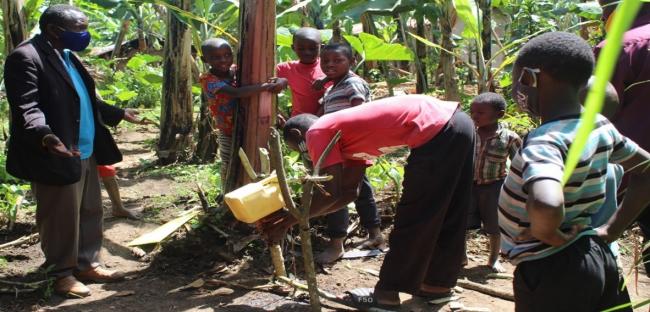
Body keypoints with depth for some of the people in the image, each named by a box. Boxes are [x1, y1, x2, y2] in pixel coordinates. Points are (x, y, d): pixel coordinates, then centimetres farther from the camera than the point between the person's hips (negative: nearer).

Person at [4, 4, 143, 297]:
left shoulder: (67, 56, 15)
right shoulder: (26, 57, -16)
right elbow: (26, 107, -25)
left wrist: (120, 114, 32)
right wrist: (45, 136, -42)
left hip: (85, 153, 10)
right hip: (55, 157, -10)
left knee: (90, 212, 17)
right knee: (61, 219, 3)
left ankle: (87, 264, 31)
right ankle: (62, 274, 18)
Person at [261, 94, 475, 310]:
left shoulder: (317, 132, 1)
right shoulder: (346, 134, 26)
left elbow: (332, 193, -5)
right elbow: (349, 192, 26)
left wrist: (290, 219, 5)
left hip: (438, 132, -10)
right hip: (456, 123, 10)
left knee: (412, 218, 3)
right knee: (445, 216, 20)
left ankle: (386, 294, 16)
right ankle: (438, 285, 34)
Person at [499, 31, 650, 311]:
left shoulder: (545, 141, -24)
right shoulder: (601, 127, 0)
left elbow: (546, 206, -44)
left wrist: (548, 234, -22)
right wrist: (611, 230, 10)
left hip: (549, 272, -7)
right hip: (596, 260, 7)